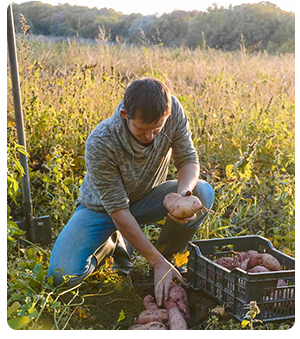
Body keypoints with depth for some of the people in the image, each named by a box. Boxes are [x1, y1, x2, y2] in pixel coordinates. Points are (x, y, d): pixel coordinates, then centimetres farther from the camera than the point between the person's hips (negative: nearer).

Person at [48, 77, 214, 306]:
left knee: (203, 193, -27)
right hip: (102, 207, -2)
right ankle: (112, 246, 9)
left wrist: (183, 192, -38)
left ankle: (166, 254, -2)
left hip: (147, 198, 3)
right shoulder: (100, 144, -34)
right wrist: (157, 262, -30)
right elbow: (117, 210, -29)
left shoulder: (173, 110, -25)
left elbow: (189, 159, -14)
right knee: (62, 276, -23)